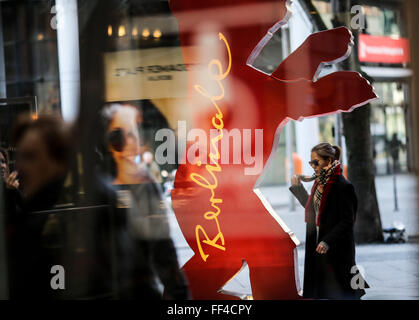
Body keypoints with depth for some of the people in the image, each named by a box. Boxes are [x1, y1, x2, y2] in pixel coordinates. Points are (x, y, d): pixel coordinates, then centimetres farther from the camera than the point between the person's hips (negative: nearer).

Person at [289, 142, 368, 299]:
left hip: (337, 249, -8)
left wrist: (328, 241, -24)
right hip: (316, 244, 8)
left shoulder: (342, 186, -16)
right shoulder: (319, 182, 9)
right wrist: (297, 187, 14)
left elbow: (347, 221, -18)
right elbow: (311, 207, 21)